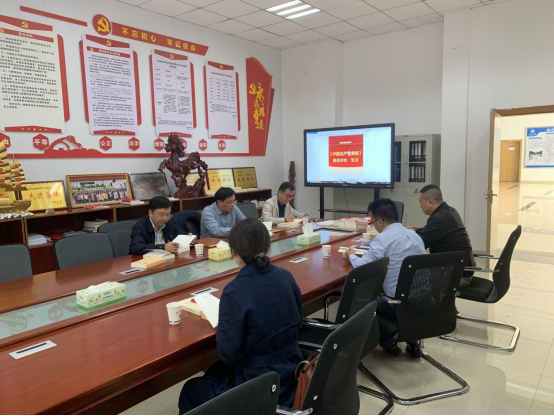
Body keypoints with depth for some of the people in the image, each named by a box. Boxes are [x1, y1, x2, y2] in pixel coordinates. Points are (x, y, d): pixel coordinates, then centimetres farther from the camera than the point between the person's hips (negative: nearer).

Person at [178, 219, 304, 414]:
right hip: (292, 375, 7)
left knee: (191, 390, 21)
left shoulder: (235, 291, -25)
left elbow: (228, 354, -18)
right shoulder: (286, 276, -5)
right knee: (215, 371, 31)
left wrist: (223, 324, -1)